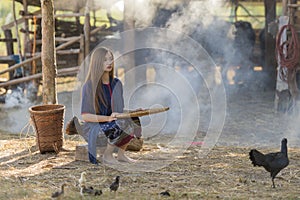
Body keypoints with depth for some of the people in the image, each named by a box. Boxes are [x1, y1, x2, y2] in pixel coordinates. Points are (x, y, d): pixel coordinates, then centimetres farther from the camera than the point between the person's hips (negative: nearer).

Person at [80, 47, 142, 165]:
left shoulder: (116, 84, 6)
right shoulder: (89, 86, -13)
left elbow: (119, 110, 14)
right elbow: (85, 116, -15)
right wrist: (107, 118, -28)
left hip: (111, 122, 6)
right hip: (93, 127, -6)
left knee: (135, 121, -18)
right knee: (119, 127, -33)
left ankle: (121, 154, -6)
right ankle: (107, 155, -11)